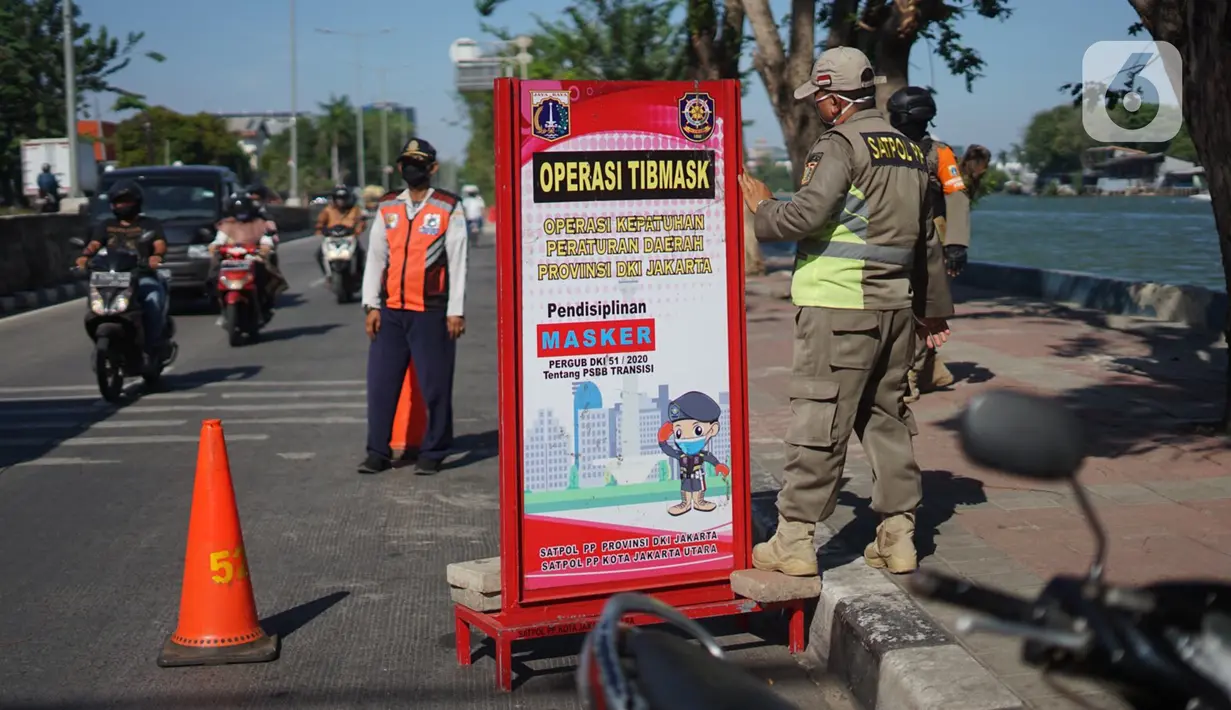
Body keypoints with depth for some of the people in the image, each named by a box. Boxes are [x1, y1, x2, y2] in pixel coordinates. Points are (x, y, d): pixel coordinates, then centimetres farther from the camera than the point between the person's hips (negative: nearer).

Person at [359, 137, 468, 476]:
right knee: (381, 382, 4)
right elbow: (375, 258, 12)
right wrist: (371, 305, 4)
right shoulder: (387, 210, 12)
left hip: (431, 312, -4)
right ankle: (378, 451, 12)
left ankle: (433, 452, 10)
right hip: (390, 311, 4)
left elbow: (457, 261, -2)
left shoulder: (449, 209, 0)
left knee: (435, 385, 0)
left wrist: (456, 311, -7)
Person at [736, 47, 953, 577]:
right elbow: (925, 239, 22)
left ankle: (795, 540, 0)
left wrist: (762, 208, 0)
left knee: (818, 421, -4)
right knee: (887, 418, 13)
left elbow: (806, 215, -20)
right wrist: (934, 307, 29)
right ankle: (897, 536, 15)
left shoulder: (839, 145, -9)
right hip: (896, 304, 8)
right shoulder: (909, 150, 16)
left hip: (840, 304, -8)